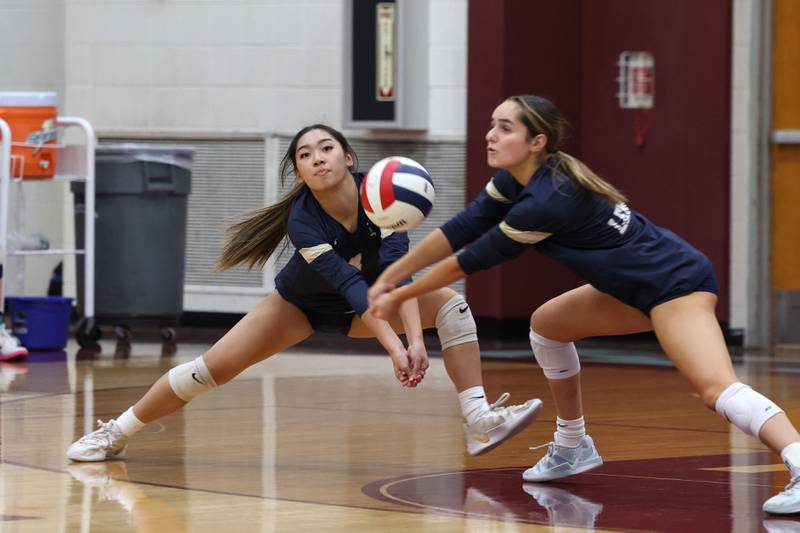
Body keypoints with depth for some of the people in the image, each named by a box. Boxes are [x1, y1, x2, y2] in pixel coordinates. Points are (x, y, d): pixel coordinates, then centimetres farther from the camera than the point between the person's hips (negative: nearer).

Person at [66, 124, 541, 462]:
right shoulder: (302, 222, -33)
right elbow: (351, 288, -44)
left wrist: (416, 339, -50)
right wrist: (394, 348, -55)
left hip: (370, 301, 2)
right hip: (303, 303, -2)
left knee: (453, 304, -21)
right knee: (212, 369, -11)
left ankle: (480, 423, -28)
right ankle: (117, 433, 7)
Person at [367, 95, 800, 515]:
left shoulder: (544, 202, -24)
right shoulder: (517, 178, 2)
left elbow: (471, 261, -13)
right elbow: (460, 230, 7)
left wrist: (400, 296, -2)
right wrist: (390, 277, 5)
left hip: (677, 284, -10)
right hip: (633, 287, 10)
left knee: (715, 388, -28)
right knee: (547, 324, 20)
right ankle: (572, 449, 30)